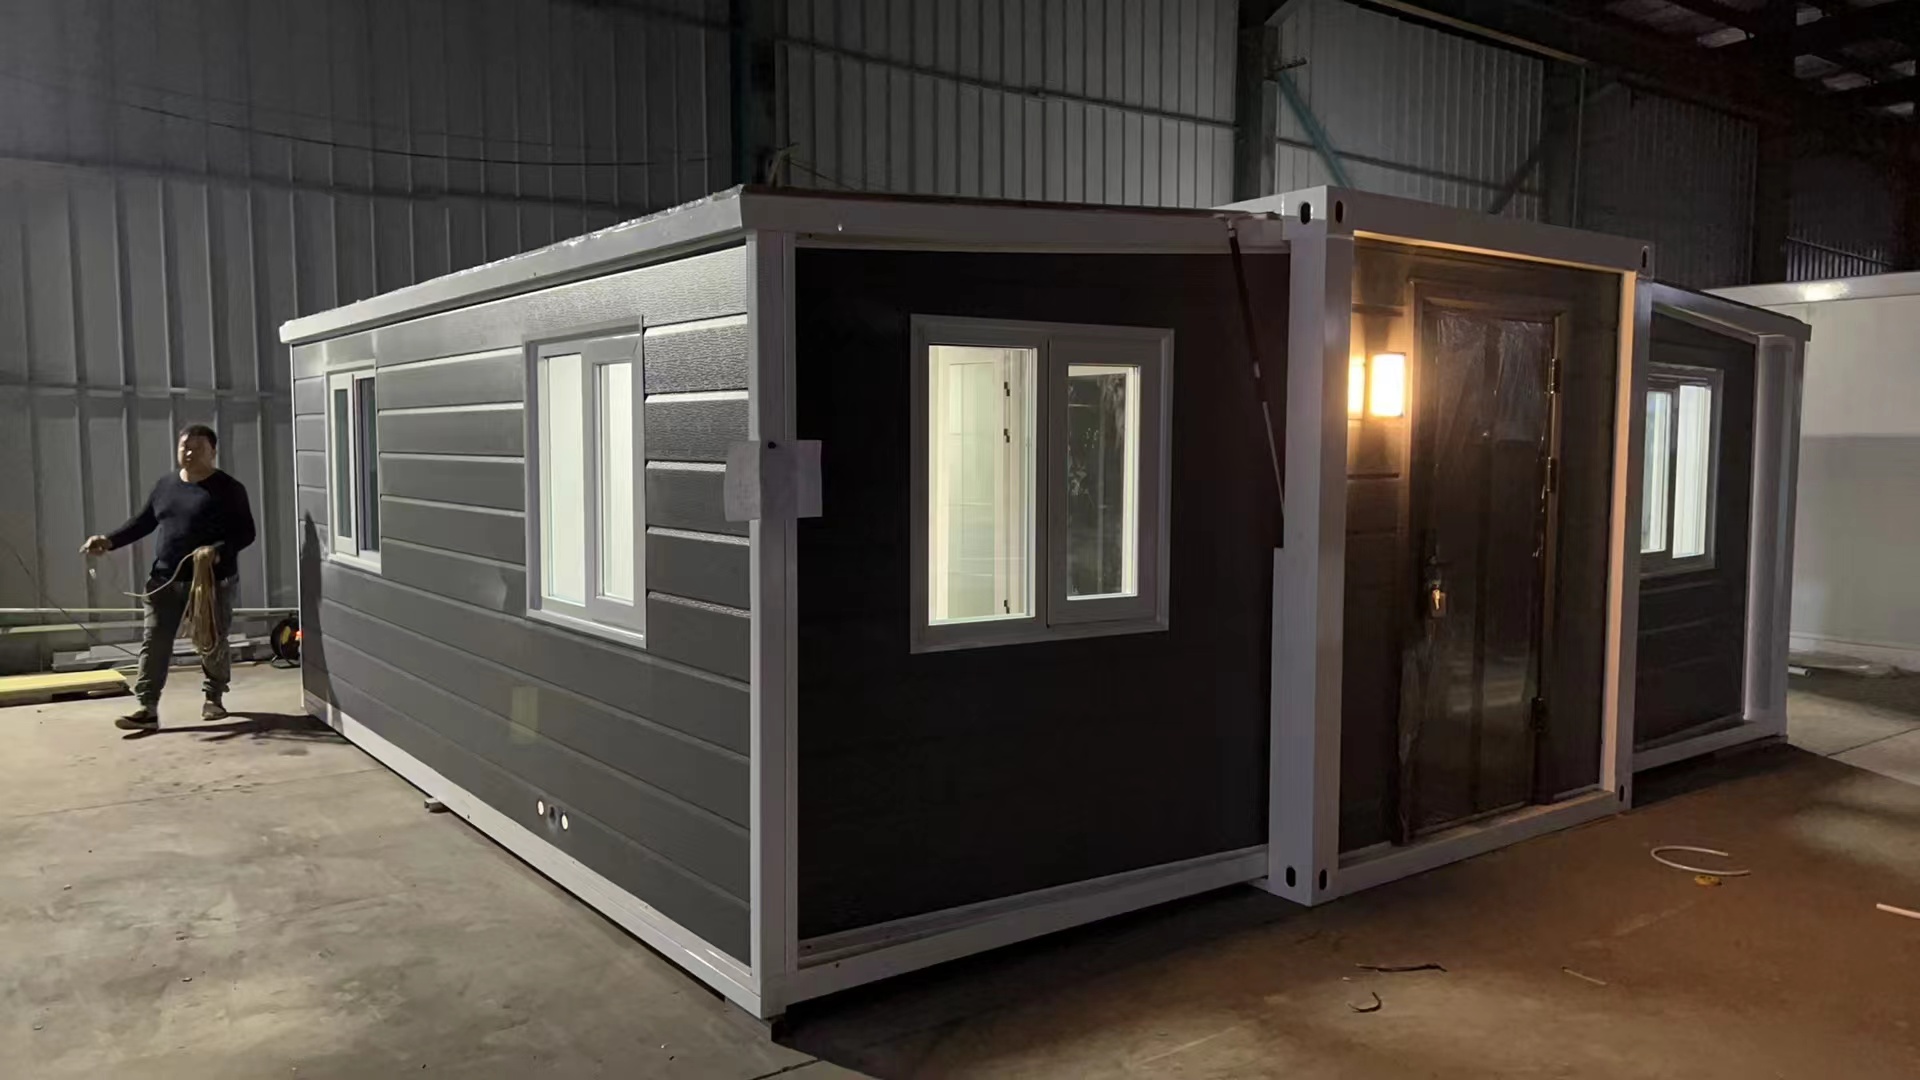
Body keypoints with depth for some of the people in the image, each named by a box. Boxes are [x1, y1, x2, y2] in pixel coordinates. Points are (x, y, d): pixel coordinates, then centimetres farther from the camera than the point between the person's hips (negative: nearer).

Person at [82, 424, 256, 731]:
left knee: (212, 643, 6)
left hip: (213, 580, -4)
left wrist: (219, 551, -27)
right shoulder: (166, 484, 10)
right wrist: (110, 541, 5)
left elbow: (245, 533, -10)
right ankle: (147, 708, -2)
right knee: (154, 642, -2)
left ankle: (214, 698, 25)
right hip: (165, 579, 5)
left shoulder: (229, 489, -6)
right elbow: (143, 521, 18)